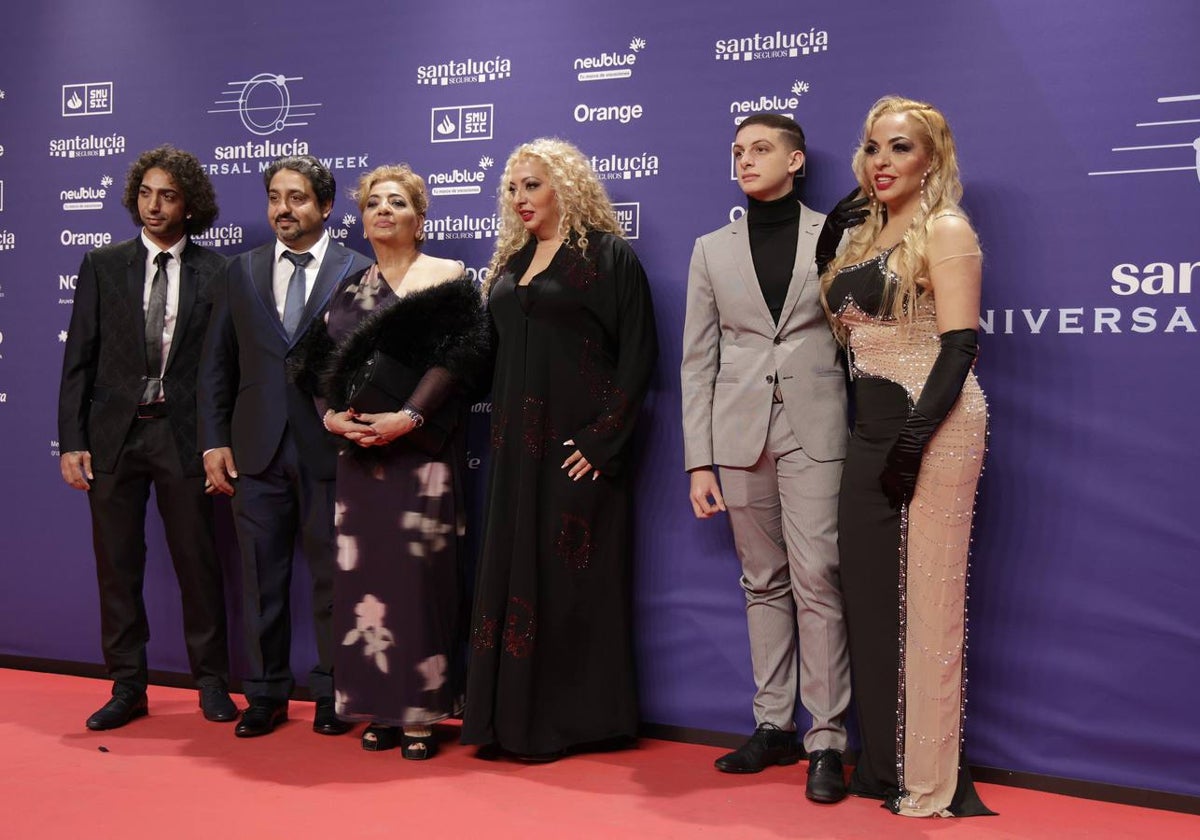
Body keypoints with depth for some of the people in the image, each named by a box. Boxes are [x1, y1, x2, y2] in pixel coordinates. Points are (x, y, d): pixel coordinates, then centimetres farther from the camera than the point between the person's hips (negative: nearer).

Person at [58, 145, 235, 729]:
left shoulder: (214, 272, 3)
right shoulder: (103, 266, 6)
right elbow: (79, 359, 4)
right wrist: (72, 441, -3)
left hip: (185, 434, -1)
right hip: (114, 434, 2)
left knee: (199, 563, 4)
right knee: (117, 566, 6)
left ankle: (211, 682, 17)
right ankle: (127, 687, 17)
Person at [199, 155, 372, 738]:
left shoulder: (359, 273, 0)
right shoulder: (242, 272, 11)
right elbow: (216, 365, 11)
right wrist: (214, 441, 4)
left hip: (330, 449, -3)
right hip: (257, 450, 3)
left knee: (332, 579, 5)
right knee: (261, 578, 8)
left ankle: (332, 694, 18)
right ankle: (265, 695, 20)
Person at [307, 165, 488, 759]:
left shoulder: (446, 279, 1)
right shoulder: (349, 291, 17)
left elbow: (459, 357, -9)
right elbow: (323, 364, 14)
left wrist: (408, 416, -19)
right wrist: (331, 415, -6)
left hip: (422, 447, -5)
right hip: (360, 451, 5)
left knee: (420, 573, -5)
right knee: (364, 573, 3)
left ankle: (423, 714, 2)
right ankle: (380, 709, 11)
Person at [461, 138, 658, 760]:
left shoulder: (608, 255, -4)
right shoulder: (510, 263, 16)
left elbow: (637, 354, -10)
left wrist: (603, 440, -16)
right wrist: (500, 436, 7)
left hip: (576, 446, -6)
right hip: (516, 445, 7)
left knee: (572, 579, -1)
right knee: (513, 574, 7)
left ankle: (571, 719, 9)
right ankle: (512, 715, 16)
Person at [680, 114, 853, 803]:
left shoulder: (835, 237, 4)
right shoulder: (713, 250, 11)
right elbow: (699, 360, 8)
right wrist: (699, 461, 2)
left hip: (814, 429, -3)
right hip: (739, 432, 3)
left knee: (816, 580, -8)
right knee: (764, 583, 9)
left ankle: (827, 740, 1)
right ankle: (775, 726, 19)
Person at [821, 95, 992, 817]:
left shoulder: (945, 230, -6)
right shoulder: (866, 238, 17)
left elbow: (959, 345, -14)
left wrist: (916, 437, -21)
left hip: (930, 430, -8)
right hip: (872, 432, 8)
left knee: (925, 600, -5)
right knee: (871, 595, 10)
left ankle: (932, 782, 5)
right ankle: (883, 765, 21)